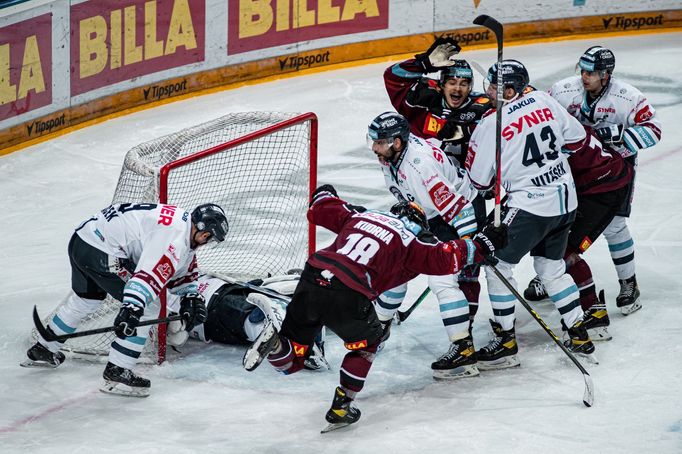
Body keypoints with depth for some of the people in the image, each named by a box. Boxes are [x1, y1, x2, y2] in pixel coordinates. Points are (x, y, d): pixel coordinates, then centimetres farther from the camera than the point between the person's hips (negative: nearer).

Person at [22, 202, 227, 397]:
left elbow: (183, 269, 27)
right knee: (147, 307, -7)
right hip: (100, 251, -11)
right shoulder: (175, 237, -18)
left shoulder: (182, 222, 14)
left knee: (86, 298, 34)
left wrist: (191, 295, 14)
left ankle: (43, 350, 52)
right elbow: (150, 274, -32)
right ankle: (117, 373, -5)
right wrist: (131, 309, -40)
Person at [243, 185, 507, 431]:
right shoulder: (411, 241, 11)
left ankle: (274, 342, -16)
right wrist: (483, 244, 17)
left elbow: (319, 211, 30)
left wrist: (324, 195, 52)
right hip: (348, 297, -4)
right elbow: (445, 259, 3)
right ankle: (340, 408, 23)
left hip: (312, 280, 4)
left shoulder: (361, 216, 24)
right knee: (367, 340, 28)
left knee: (290, 362, 19)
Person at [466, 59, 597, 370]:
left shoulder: (491, 125, -14)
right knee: (552, 267, 21)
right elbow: (577, 138, 12)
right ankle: (579, 336, 24)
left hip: (530, 206, -7)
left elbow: (478, 181, -6)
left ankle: (505, 343, 5)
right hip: (565, 199, 7)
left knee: (498, 264, 5)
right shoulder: (544, 102, 2)